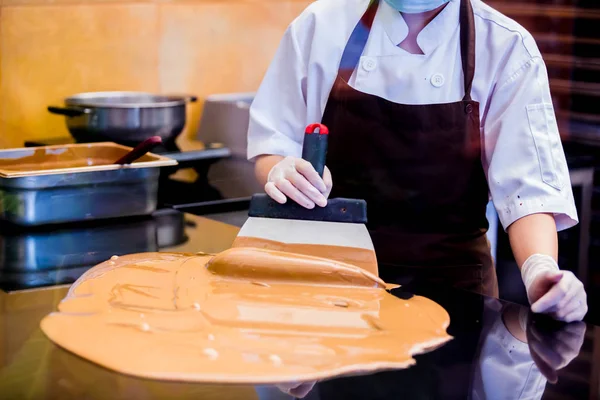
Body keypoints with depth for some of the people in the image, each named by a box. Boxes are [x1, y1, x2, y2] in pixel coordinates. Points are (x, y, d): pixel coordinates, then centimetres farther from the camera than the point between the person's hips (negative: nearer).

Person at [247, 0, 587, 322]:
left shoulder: (508, 48, -7)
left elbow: (529, 186, -12)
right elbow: (273, 139, 4)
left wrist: (540, 270, -31)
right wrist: (281, 173, -19)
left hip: (450, 283, 0)